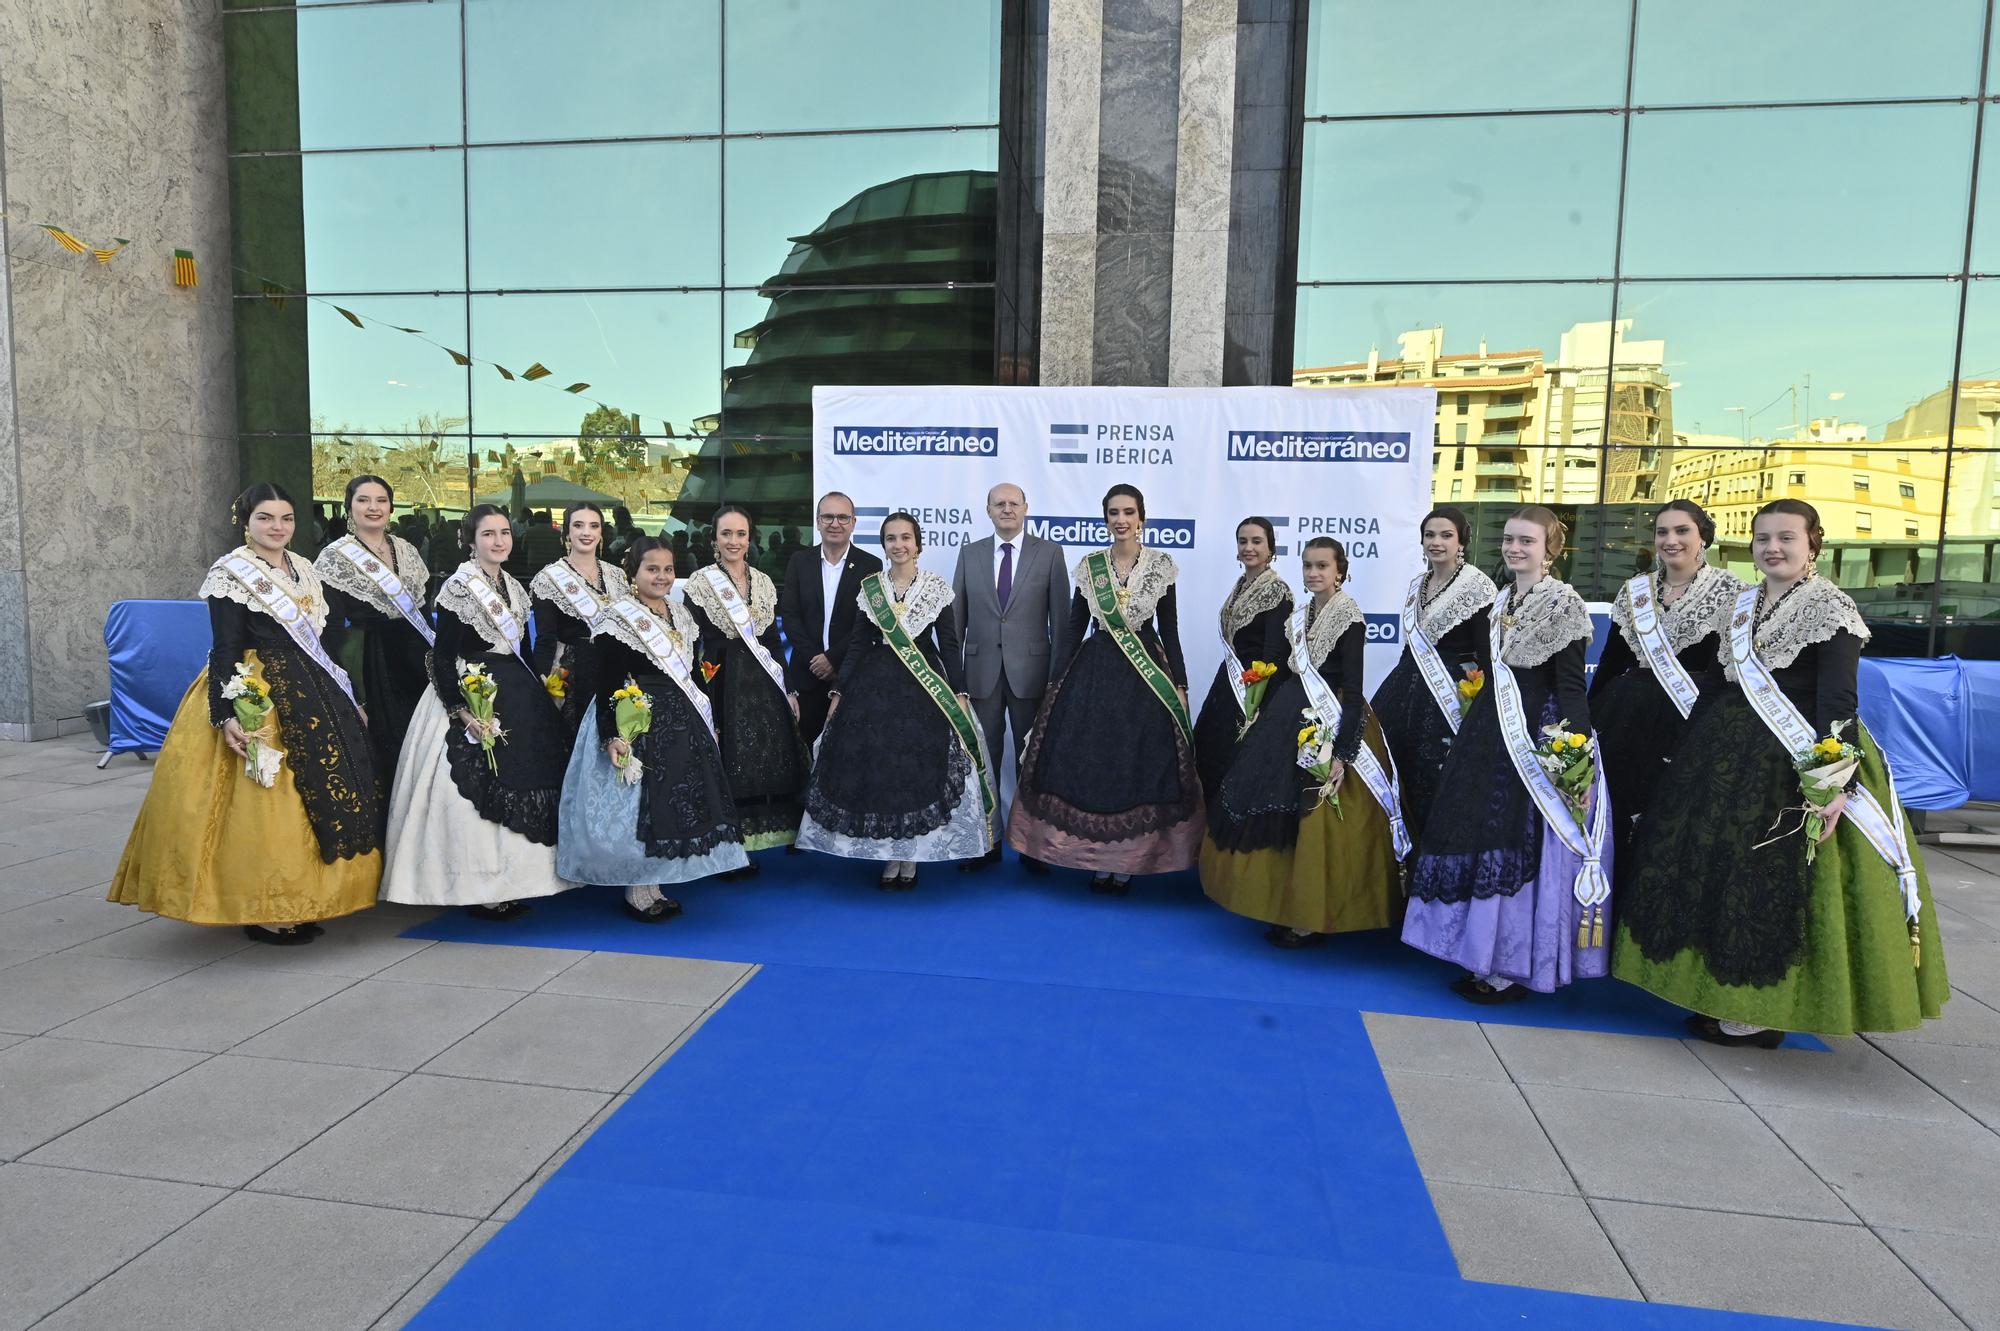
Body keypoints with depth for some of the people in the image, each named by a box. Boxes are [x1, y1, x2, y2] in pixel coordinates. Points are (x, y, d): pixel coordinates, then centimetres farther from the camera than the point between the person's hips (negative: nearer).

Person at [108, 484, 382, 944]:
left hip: (308, 695, 8)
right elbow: (224, 651, -13)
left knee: (315, 795, 10)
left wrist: (344, 698, 18)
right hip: (257, 698, -8)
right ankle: (264, 912, 4)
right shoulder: (231, 573, -7)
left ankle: (299, 904, 21)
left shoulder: (304, 570, 14)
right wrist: (228, 714, -23)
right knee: (263, 806, -6)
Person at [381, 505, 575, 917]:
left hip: (517, 696, 8)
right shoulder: (459, 587, -10)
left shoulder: (514, 587, 12)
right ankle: (479, 890, 4)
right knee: (478, 792, -6)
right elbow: (441, 657, -14)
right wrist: (464, 713, -22)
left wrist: (538, 692, 11)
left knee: (520, 786, 10)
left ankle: (508, 882, 20)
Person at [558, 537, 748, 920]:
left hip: (680, 722, 8)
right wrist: (612, 736, -24)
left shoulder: (680, 613, 10)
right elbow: (605, 684, -17)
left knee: (675, 801, 11)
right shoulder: (619, 617, -12)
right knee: (636, 806, -1)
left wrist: (705, 720, 16)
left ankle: (654, 885, 24)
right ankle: (637, 893, 11)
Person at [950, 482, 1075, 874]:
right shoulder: (969, 554, 7)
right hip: (981, 671, 2)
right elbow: (956, 616, 8)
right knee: (983, 760, 8)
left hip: (1030, 671, -2)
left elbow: (1061, 618, -1)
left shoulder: (1050, 553, 0)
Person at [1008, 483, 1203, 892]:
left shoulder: (1161, 564, 0)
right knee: (1089, 764, 3)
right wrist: (1056, 681, 5)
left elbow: (1169, 629, 2)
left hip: (1147, 673, -1)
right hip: (1094, 671, 2)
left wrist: (1180, 685, -1)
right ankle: (1097, 857, 17)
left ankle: (1127, 861, 15)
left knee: (1139, 766, 1)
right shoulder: (1089, 565, 3)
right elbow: (1074, 627, 7)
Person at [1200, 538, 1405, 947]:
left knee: (1316, 821, -4)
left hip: (1331, 725, -8)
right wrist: (1259, 719, 16)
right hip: (1292, 720, 8)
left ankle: (1313, 920, 9)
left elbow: (1353, 691, -16)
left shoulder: (1350, 618, -12)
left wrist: (1343, 753, -21)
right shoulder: (1298, 617, 10)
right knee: (1275, 813, 11)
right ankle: (1287, 909, 25)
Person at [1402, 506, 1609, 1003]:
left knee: (1516, 845, -3)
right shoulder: (1501, 600, 13)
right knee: (1478, 835, 11)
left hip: (1537, 733, -8)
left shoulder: (1564, 602, -9)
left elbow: (1570, 684, -15)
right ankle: (1485, 957, 24)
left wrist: (1575, 749, -23)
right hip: (1491, 730, 8)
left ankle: (1512, 968, 10)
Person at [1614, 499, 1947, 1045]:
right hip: (1727, 754, 7)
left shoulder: (1831, 609, -8)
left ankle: (1763, 1012, 11)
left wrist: (1837, 780, -25)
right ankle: (1727, 994, 25)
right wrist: (1689, 750, 15)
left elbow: (1838, 701, -16)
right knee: (1710, 864, 10)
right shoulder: (1739, 607, 12)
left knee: (1775, 880, -2)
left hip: (1795, 763, -7)